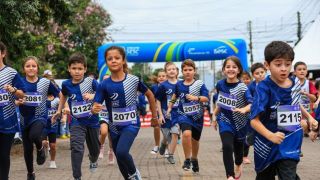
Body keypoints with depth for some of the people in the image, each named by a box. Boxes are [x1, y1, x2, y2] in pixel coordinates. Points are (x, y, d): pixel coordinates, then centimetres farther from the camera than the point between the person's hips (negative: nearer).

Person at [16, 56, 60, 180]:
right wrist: (18, 102, -19)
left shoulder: (45, 82, -7)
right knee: (27, 149, 11)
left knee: (34, 136, -34)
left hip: (40, 117, -2)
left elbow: (61, 95, 4)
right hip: (25, 119, 2)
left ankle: (40, 148, 2)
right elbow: (13, 101, 2)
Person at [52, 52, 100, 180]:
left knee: (94, 147, 21)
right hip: (77, 121, 0)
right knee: (77, 148, -19)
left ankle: (93, 160, 56)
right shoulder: (66, 84, -5)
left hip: (92, 120, 0)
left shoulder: (91, 82, -14)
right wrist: (59, 111, 20)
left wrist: (93, 96, -35)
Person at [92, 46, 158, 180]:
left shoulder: (133, 80, -11)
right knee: (120, 159, 13)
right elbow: (95, 107, -14)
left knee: (121, 152, -25)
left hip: (131, 124, -3)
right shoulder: (104, 85, -10)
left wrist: (154, 115, 13)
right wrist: (95, 109, -38)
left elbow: (149, 94, 6)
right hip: (114, 127, 3)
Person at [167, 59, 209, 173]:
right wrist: (169, 108, 18)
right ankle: (187, 159, -12)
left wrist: (196, 98, -33)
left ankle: (194, 159, 42)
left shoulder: (199, 84, -6)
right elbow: (175, 96, 21)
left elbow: (206, 98, -16)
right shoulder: (179, 85, 2)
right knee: (186, 134, -28)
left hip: (197, 116, 0)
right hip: (184, 114, 0)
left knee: (195, 139, 14)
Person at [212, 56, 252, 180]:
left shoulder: (242, 87, -18)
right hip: (225, 120, 1)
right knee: (227, 146, -19)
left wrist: (244, 109, -47)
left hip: (239, 121, -1)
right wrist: (215, 116, 18)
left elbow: (252, 104, -27)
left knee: (238, 147, 18)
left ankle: (238, 166, 50)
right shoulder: (220, 85, -5)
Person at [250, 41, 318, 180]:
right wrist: (270, 136, -36)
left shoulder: (295, 84, -2)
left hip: (290, 144, 3)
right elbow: (254, 120, -23)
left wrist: (309, 117, 14)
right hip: (268, 146, -3)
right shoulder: (264, 88, -18)